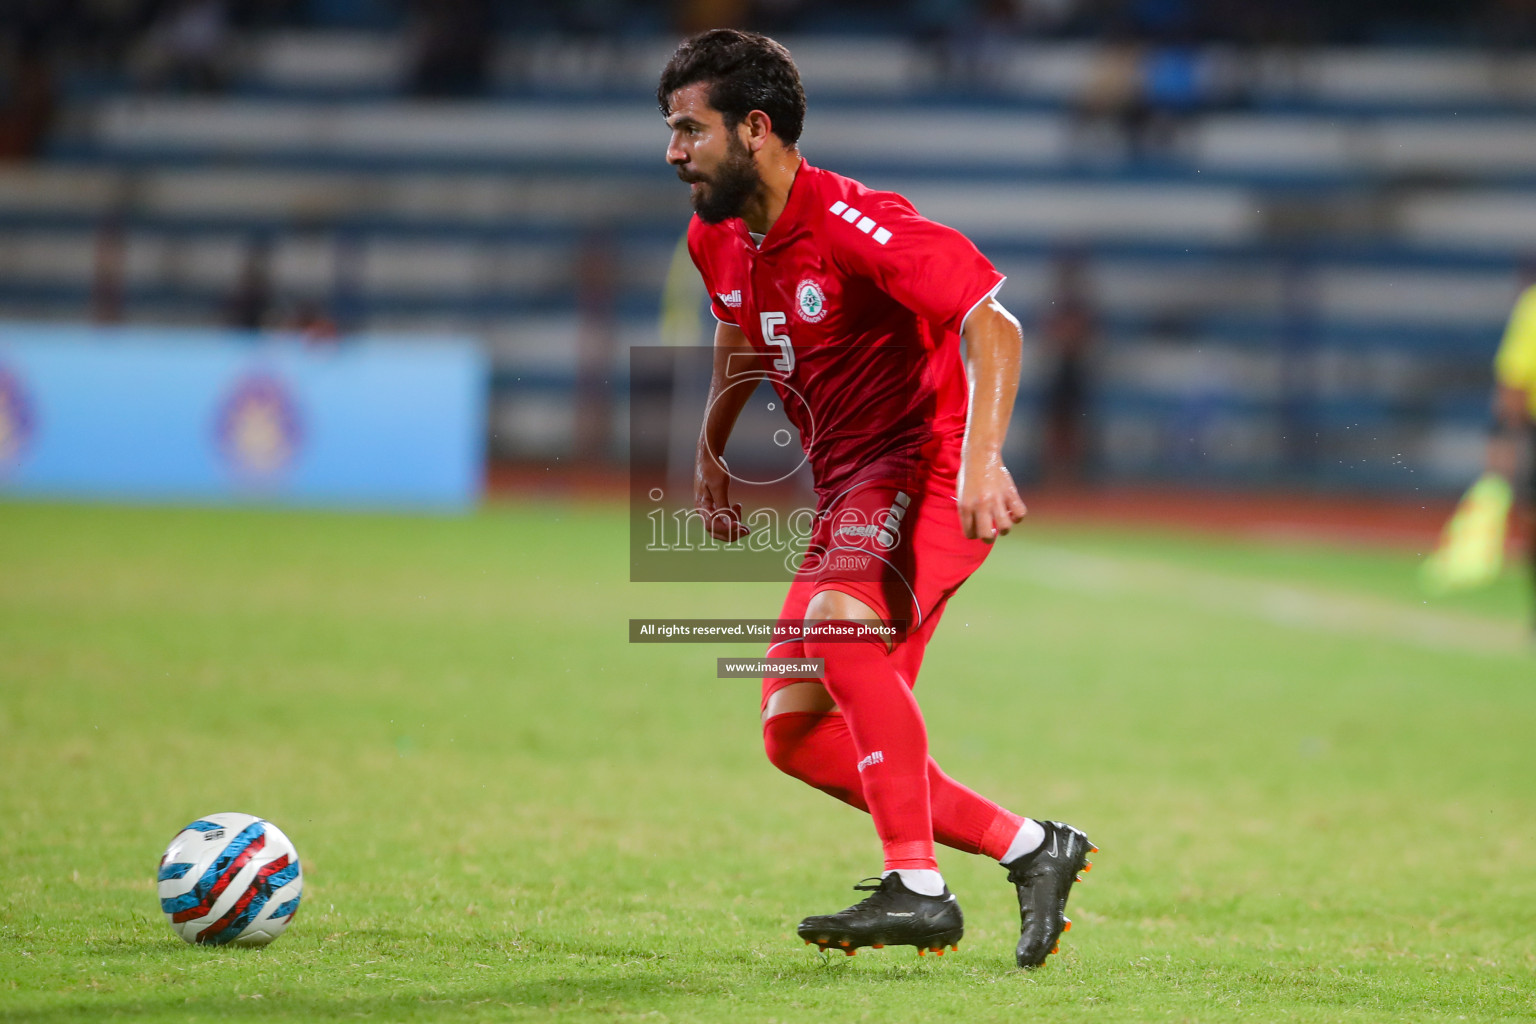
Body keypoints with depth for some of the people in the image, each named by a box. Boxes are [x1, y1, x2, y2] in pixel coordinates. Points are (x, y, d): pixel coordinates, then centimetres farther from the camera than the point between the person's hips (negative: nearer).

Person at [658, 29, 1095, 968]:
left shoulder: (853, 224, -20)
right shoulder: (717, 239, 8)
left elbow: (992, 324, -26)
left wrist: (982, 459, -37)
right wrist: (710, 450, 21)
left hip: (927, 464, -9)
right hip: (848, 491, 9)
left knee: (839, 622, -35)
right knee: (796, 735, 2)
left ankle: (919, 889, -30)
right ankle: (1030, 848, 10)